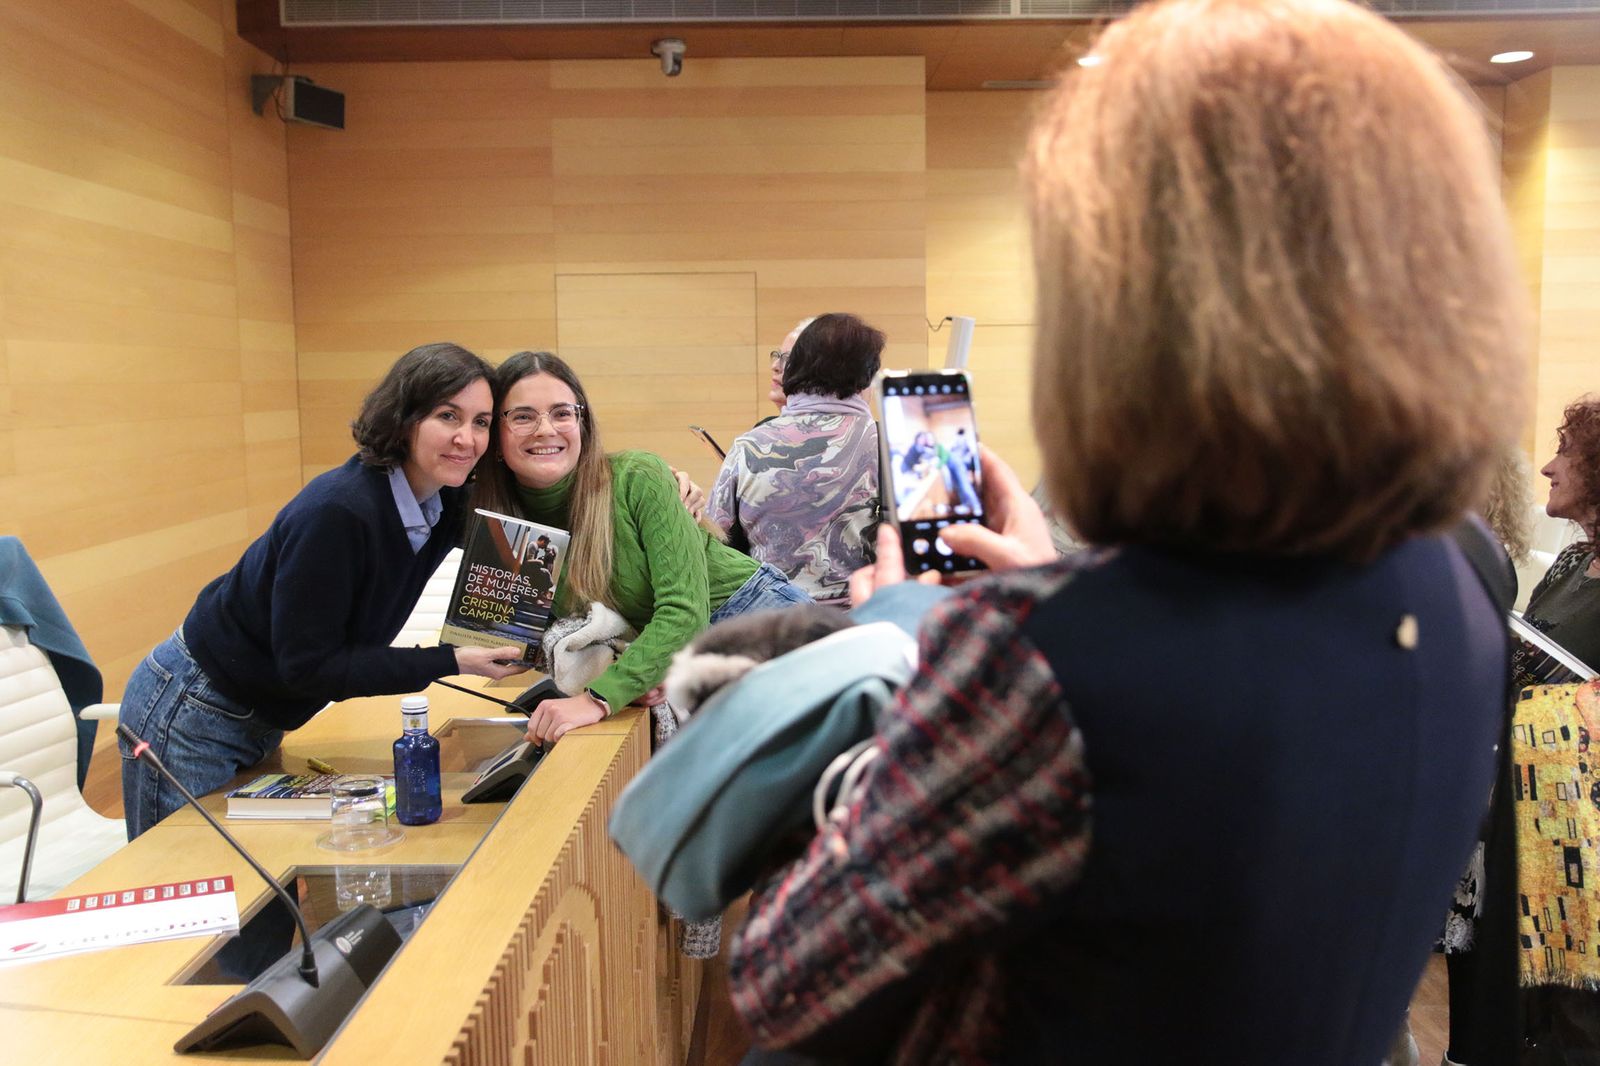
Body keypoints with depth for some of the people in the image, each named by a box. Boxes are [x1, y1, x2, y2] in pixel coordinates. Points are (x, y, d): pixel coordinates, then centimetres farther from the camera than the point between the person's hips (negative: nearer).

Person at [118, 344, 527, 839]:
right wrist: (450, 662, -27)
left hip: (261, 722, 7)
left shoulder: (446, 506, -7)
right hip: (190, 719, -7)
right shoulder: (338, 512, -30)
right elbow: (306, 665, -26)